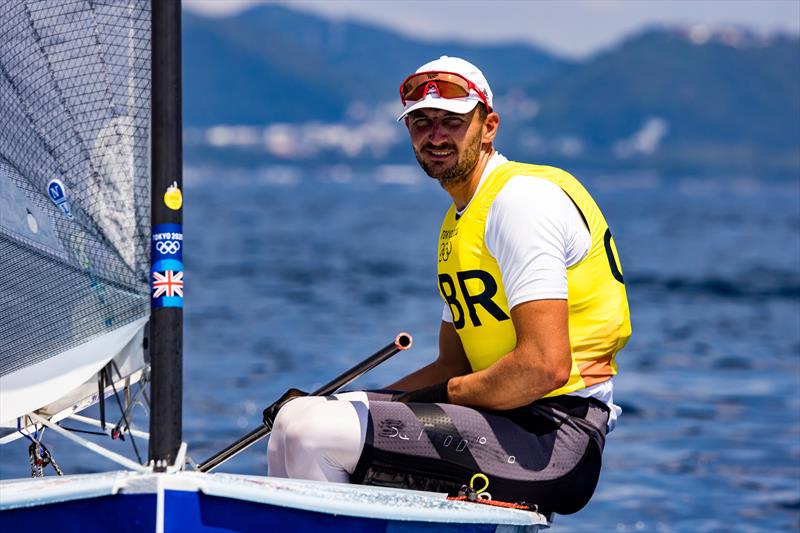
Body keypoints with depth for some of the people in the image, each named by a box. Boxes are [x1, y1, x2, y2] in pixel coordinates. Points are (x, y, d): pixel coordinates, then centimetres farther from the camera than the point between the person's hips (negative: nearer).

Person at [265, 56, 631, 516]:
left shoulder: (520, 198, -12)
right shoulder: (459, 223, 19)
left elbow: (544, 366, -22)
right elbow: (454, 366, 21)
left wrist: (448, 395, -9)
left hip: (555, 440, -10)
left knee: (309, 431, -22)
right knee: (297, 418, 15)